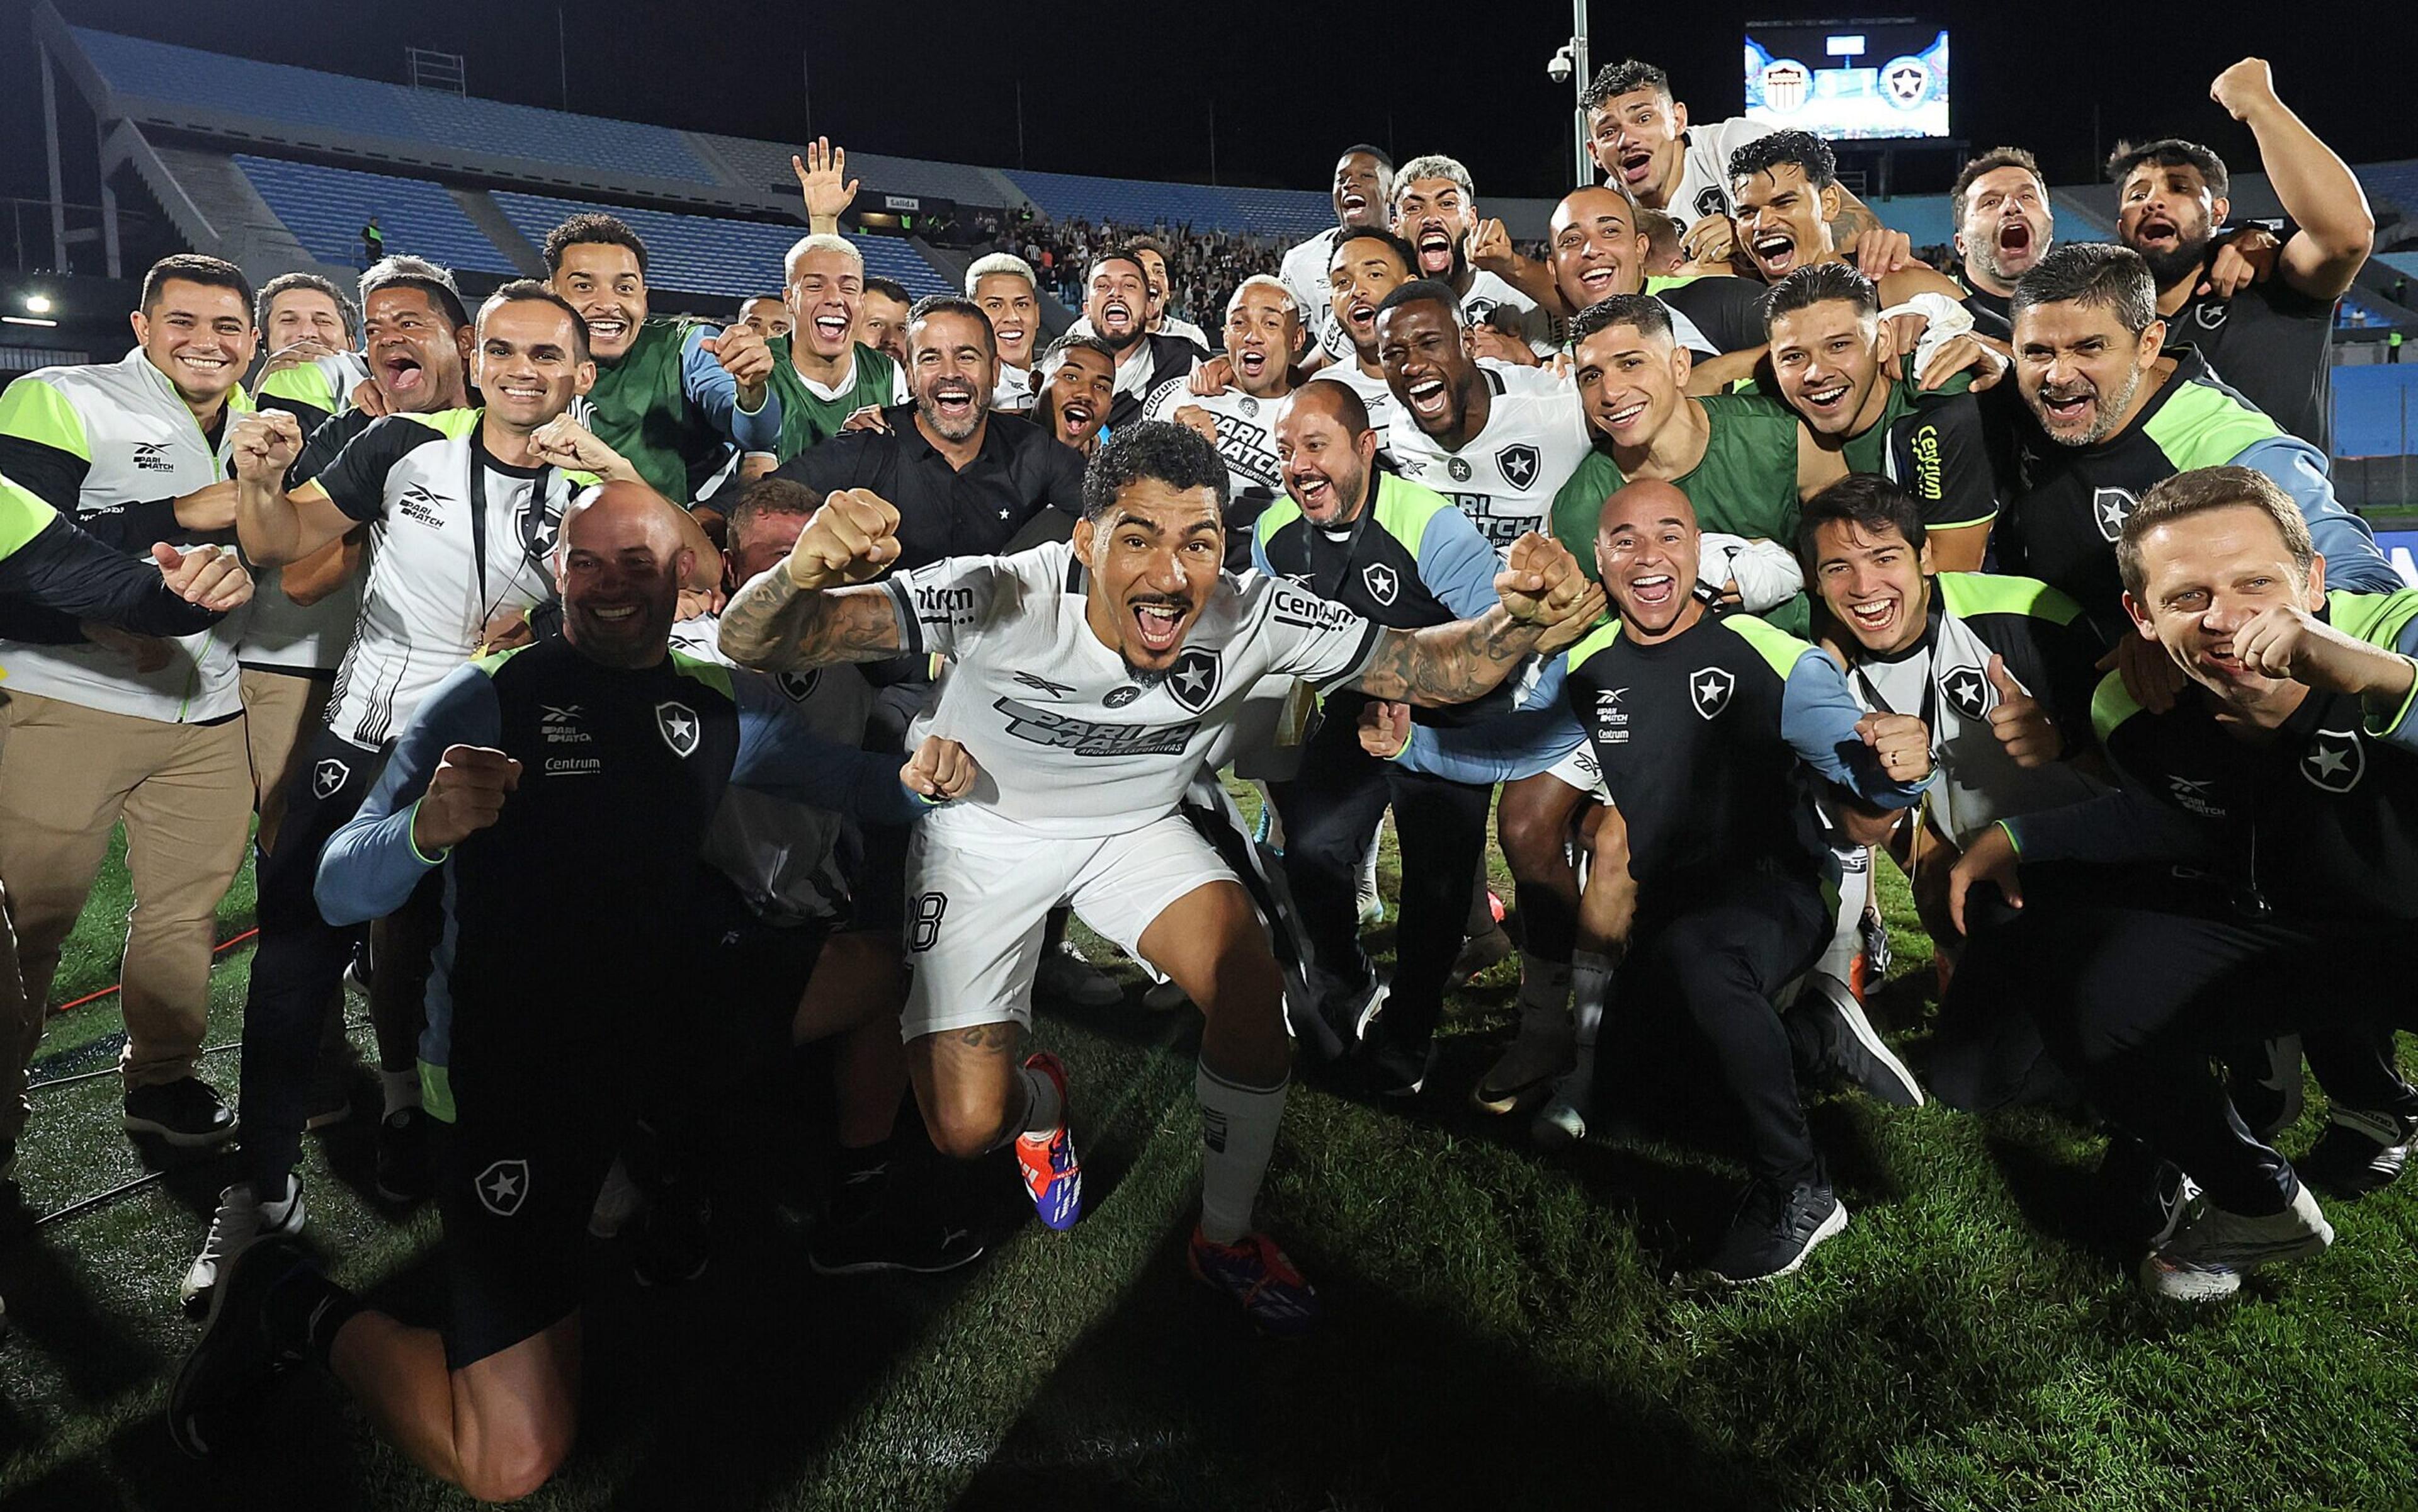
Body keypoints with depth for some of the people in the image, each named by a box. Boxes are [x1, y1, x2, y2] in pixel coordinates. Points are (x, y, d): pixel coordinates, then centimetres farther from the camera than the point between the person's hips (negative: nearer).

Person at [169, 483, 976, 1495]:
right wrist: (427, 828, -34)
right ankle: (300, 1307, 12)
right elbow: (338, 894, -12)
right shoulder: (489, 699, -7)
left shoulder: (719, 709, 7)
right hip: (511, 1064, -6)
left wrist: (915, 780, -6)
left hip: (658, 1032, 6)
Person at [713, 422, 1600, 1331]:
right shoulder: (1000, 600, -35)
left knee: (1253, 987, -23)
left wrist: (1522, 618, -41)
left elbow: (1435, 668, -17)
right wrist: (799, 575, -63)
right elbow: (751, 644, -38)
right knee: (970, 1127, -12)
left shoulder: (1254, 619, -25)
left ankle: (1225, 1238, 4)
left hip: (1134, 827, 2)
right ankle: (1041, 1098, 29)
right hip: (983, 833, -2)